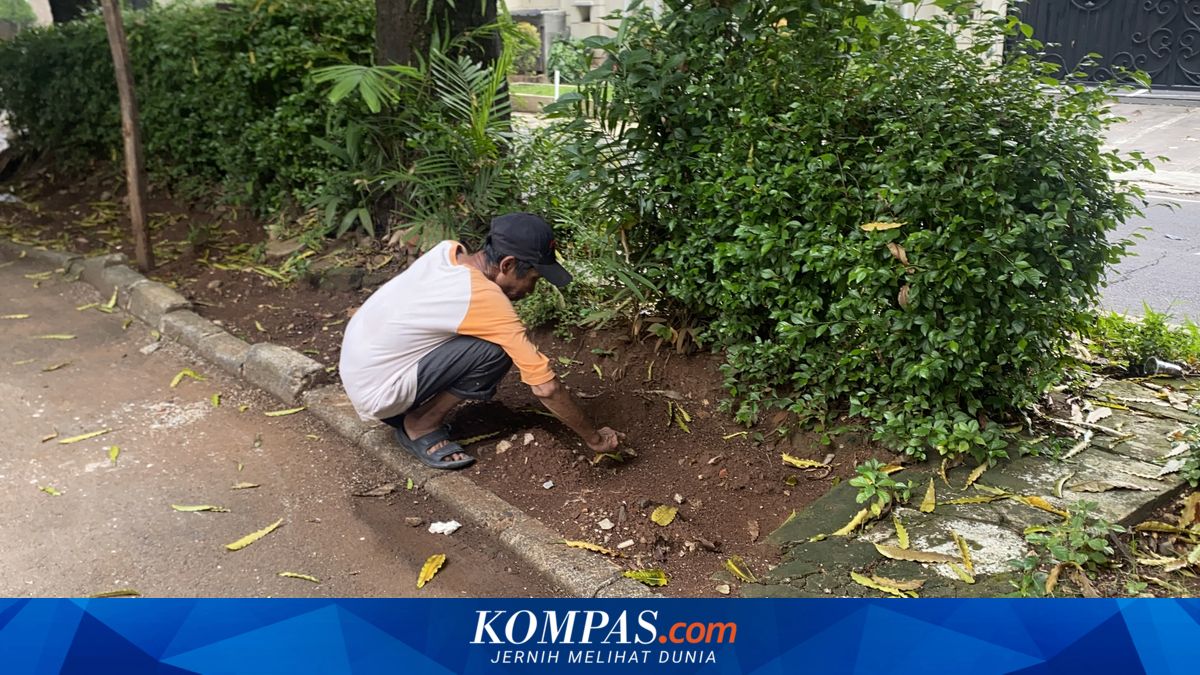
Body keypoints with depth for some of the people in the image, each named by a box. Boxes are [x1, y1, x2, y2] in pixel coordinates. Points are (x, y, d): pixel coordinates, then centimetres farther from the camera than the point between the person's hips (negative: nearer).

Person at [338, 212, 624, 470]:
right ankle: (421, 427, -3)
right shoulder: (487, 300, -25)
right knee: (494, 352, -21)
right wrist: (594, 438, -11)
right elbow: (546, 387, -22)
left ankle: (410, 416, 12)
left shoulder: (448, 250, -3)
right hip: (377, 393, -8)